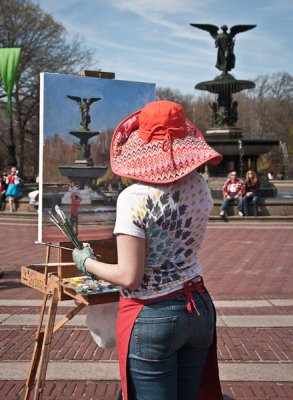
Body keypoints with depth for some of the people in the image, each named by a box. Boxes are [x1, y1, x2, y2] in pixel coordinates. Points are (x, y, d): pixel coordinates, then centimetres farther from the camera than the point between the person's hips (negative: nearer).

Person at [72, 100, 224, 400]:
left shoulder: (134, 198, -20)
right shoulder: (200, 187, -2)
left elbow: (129, 277, -19)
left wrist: (88, 263, -2)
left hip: (151, 319, -6)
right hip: (200, 310, 6)